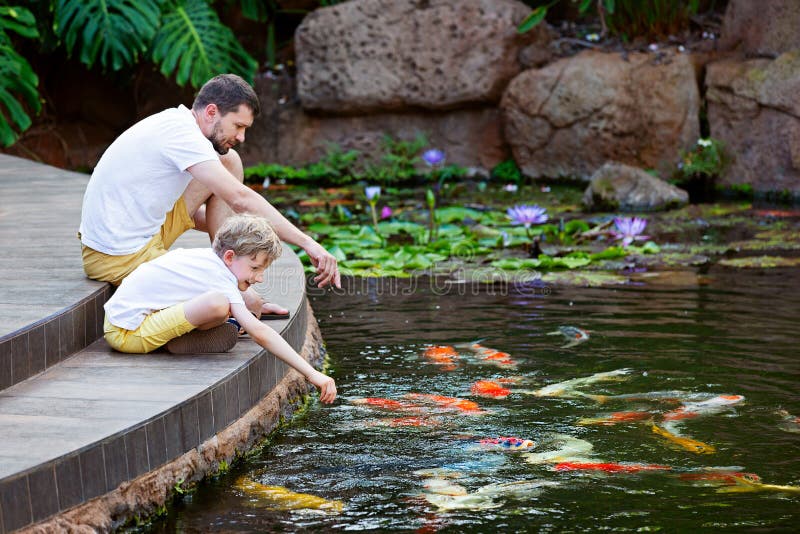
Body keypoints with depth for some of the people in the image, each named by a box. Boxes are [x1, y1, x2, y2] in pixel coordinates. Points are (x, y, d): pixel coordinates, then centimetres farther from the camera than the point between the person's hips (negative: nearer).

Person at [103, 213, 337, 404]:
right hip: (128, 334, -10)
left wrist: (253, 305, 26)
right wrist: (311, 373, -25)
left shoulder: (205, 257, 8)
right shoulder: (221, 281, -17)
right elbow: (260, 333, -24)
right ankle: (176, 343, -7)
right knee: (219, 304, -30)